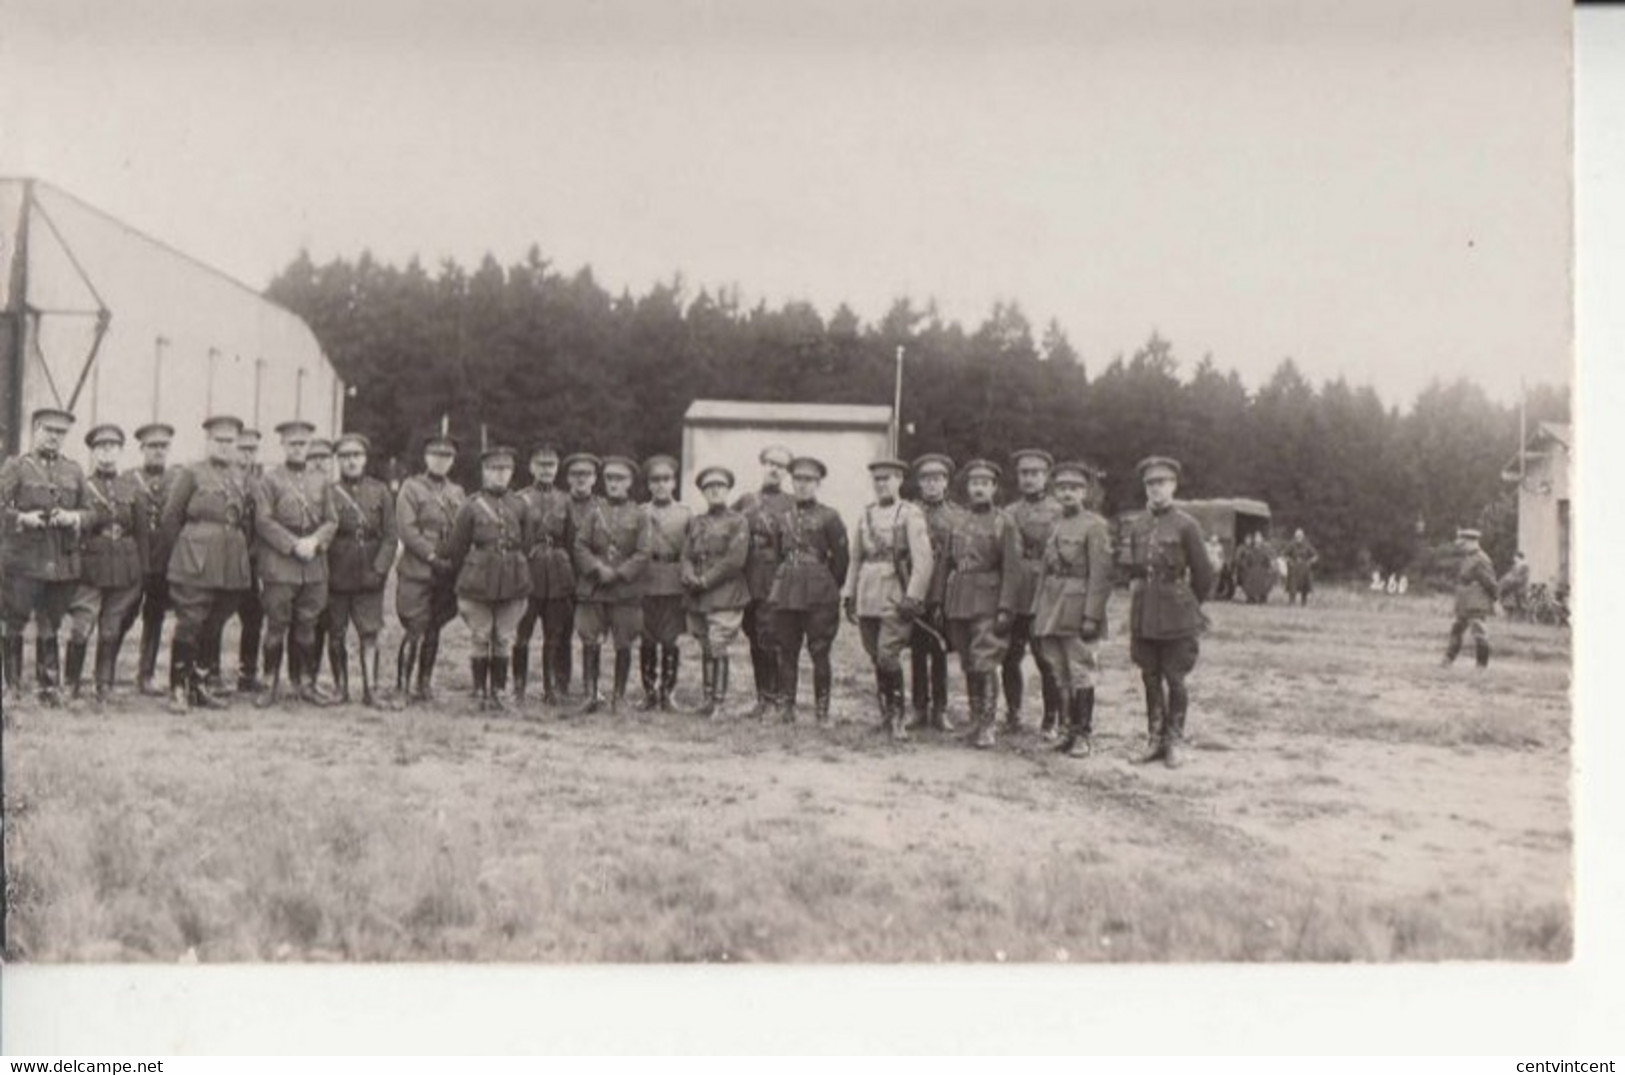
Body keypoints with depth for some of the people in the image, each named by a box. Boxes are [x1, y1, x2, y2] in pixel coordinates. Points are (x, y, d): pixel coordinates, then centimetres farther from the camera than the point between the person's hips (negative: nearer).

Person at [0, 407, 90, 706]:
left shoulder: (74, 471, 13)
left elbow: (88, 512, 15)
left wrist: (74, 517, -5)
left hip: (63, 562, 3)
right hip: (24, 560, -3)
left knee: (50, 626, 9)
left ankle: (49, 686, 15)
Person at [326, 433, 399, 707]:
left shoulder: (379, 491, 6)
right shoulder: (329, 492, 3)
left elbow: (390, 537, 4)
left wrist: (379, 569, -6)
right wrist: (324, 571, -5)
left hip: (369, 576, 0)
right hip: (336, 577, 0)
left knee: (369, 633, -4)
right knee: (336, 635, 4)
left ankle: (371, 687, -2)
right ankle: (340, 688, 14)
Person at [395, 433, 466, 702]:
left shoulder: (457, 492, 15)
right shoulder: (411, 488, 0)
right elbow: (407, 530, -9)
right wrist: (432, 556, -15)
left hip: (447, 574, 5)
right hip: (416, 571, -5)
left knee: (433, 630, 9)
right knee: (415, 630, -7)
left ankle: (425, 684, 18)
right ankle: (401, 687, 0)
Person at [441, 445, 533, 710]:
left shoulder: (519, 506, 7)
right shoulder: (471, 506, -1)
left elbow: (528, 544, 16)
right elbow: (456, 547, 5)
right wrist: (459, 575, 9)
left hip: (512, 585, 2)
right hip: (478, 585, -2)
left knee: (504, 640, 6)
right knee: (480, 639, 3)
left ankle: (497, 691, 16)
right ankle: (481, 691, 13)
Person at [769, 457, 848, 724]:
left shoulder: (828, 517, -1)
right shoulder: (783, 518, 12)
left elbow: (842, 556, 1)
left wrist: (829, 587, 5)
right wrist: (782, 584, 13)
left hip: (819, 597, -4)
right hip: (786, 596, 4)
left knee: (820, 653, -1)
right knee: (787, 653, 4)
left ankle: (822, 710, 6)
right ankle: (785, 708, 9)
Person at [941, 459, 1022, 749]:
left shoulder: (1003, 523, -2)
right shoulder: (958, 521, 12)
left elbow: (1011, 570, -7)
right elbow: (946, 563, 14)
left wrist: (1005, 609, -14)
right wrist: (940, 602, 9)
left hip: (987, 602, -5)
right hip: (958, 601, 5)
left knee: (984, 665, -10)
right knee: (968, 666, 10)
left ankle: (987, 726, -4)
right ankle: (975, 719, 21)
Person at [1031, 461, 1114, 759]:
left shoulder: (1094, 526, -6)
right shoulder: (1055, 527, 16)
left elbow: (1100, 575, -11)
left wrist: (1091, 616, -17)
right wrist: (1038, 612, 13)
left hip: (1077, 608, -7)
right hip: (1051, 609, 7)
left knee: (1080, 673, -4)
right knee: (1060, 675, 9)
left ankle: (1083, 734, 3)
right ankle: (1070, 729, 18)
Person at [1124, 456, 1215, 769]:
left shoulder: (1186, 526, -5)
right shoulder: (1137, 527, 8)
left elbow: (1203, 575, 0)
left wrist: (1189, 605, 9)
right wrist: (1137, 600, 12)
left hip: (1176, 618, -4)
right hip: (1144, 617, 4)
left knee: (1175, 679, 1)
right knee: (1150, 679, 8)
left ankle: (1173, 742, 11)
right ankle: (1155, 740, 17)